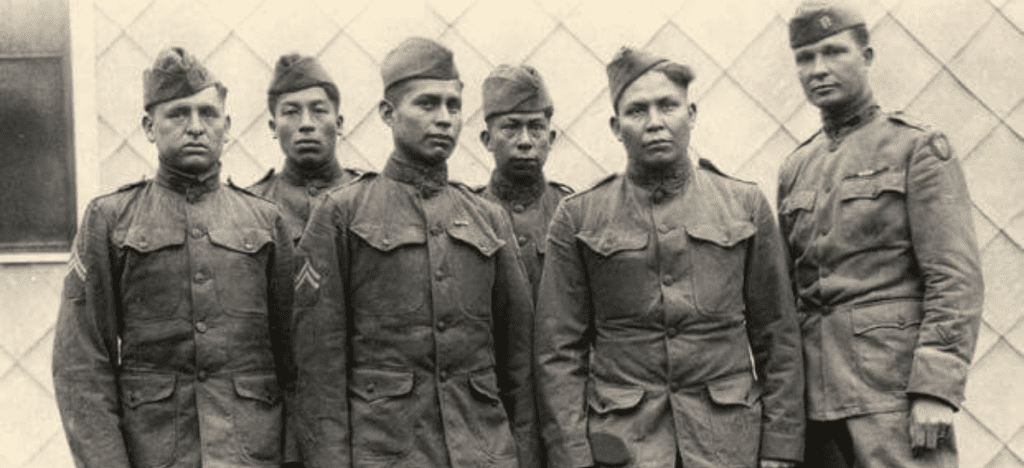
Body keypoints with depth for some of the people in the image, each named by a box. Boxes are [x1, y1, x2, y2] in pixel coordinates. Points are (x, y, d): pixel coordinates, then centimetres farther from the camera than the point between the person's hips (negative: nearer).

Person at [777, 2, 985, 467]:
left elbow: (955, 277, -10)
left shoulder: (918, 148, -2)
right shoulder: (795, 170, 15)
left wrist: (936, 391, -18)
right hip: (815, 395, 5)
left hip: (895, 389, -5)